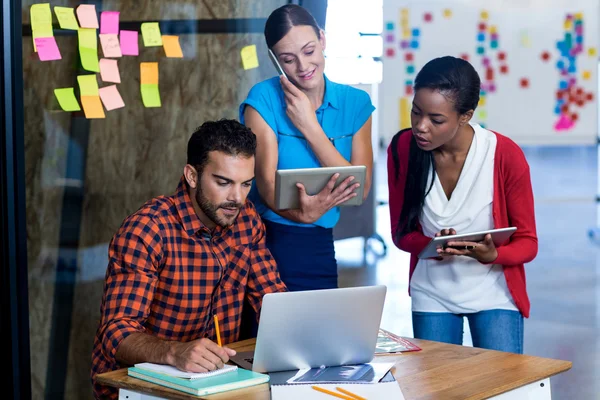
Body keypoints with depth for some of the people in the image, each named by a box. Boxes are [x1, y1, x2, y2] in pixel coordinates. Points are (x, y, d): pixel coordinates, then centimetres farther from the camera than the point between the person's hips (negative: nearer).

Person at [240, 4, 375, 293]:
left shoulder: (355, 103, -1)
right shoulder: (263, 99, -10)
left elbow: (360, 190, -9)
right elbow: (266, 184, -16)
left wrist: (309, 126, -15)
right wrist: (301, 213, -36)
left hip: (318, 246, 3)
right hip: (263, 242, -2)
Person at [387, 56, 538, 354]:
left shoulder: (505, 155, -18)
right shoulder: (402, 148, -12)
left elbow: (527, 243, -9)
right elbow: (402, 233, -2)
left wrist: (492, 255, -30)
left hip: (493, 292, -2)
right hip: (432, 294, 2)